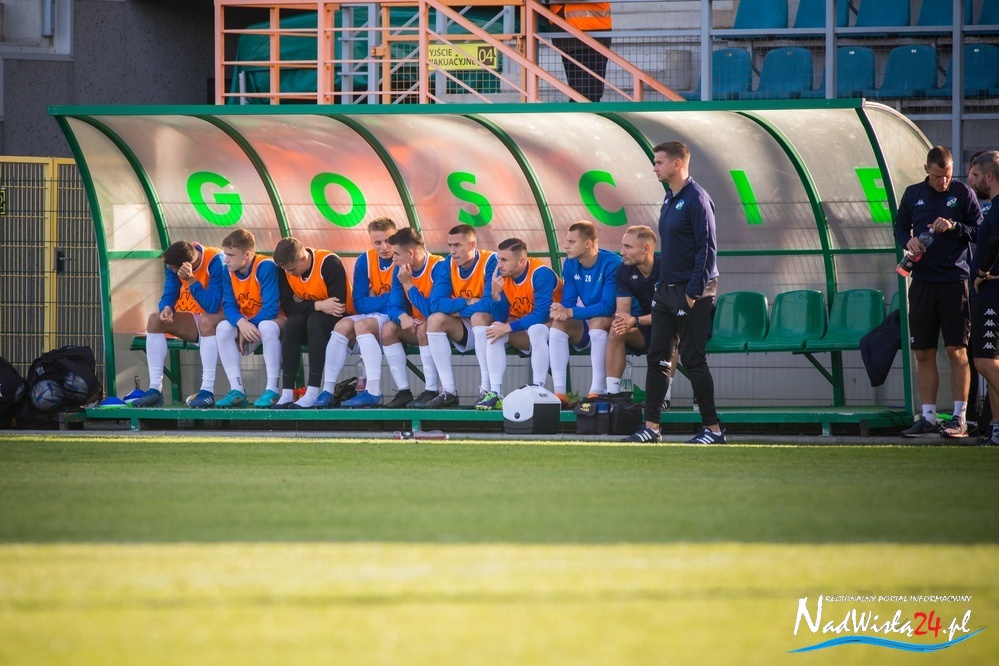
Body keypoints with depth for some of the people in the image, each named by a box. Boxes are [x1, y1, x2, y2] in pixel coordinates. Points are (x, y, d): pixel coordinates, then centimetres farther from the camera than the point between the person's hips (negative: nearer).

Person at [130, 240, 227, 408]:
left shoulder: (216, 261, -25)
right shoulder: (174, 263, -6)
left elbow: (212, 307, -30)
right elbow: (169, 295, -2)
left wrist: (191, 280, -37)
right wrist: (167, 308, -25)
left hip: (219, 318, -6)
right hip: (194, 324, 6)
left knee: (206, 320, -39)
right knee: (154, 320, -15)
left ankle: (208, 390, -38)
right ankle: (155, 389, -18)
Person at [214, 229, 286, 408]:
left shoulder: (266, 267, -23)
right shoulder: (229, 271, -5)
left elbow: (271, 308, -26)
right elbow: (229, 305, -10)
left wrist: (250, 326, -23)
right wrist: (241, 323, -31)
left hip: (273, 320, -6)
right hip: (246, 322, 6)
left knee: (267, 326, -38)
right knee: (223, 328, -22)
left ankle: (272, 391, -33)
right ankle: (237, 391, -23)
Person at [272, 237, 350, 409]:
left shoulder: (329, 263, -22)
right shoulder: (285, 270, -7)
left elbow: (338, 304, -26)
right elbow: (287, 306, -15)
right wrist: (318, 306, -28)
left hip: (338, 321, -5)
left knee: (315, 321, -34)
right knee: (293, 323, -27)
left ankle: (313, 393, -37)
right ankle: (287, 393, -30)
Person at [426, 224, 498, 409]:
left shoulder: (491, 262, -18)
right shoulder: (447, 266, -3)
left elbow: (489, 304, -28)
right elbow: (435, 304, -14)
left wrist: (456, 309, -17)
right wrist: (468, 302, -23)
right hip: (464, 332, 5)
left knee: (479, 316, -35)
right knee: (435, 320, -20)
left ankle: (487, 391, -39)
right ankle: (449, 392, -22)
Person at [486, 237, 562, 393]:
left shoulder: (541, 274, -23)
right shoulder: (501, 275, -6)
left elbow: (542, 315, -27)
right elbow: (501, 319, -5)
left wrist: (509, 328, -28)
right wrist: (495, 295, -23)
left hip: (550, 324, -6)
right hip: (523, 330, 6)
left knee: (536, 330, -36)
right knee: (494, 331, -18)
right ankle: (495, 392, -22)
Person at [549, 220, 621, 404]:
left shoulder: (611, 263, -20)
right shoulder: (570, 264, 0)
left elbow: (607, 307, -26)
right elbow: (568, 301, 0)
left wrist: (570, 312, -32)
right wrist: (561, 311, -26)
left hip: (612, 326, -6)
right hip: (585, 327, 6)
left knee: (597, 321, -36)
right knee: (558, 323, -21)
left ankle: (597, 393, -37)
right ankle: (560, 393, -28)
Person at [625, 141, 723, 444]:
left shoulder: (696, 199, -14)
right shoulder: (670, 200, 15)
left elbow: (707, 247, -17)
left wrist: (695, 291, -20)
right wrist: (661, 286, 16)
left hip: (691, 292, -9)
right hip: (667, 289, 9)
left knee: (693, 360, -5)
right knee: (658, 358, 7)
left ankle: (713, 429, 1)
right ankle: (651, 426, 10)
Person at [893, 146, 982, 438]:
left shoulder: (963, 193, 0)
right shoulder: (913, 194, 9)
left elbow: (980, 232, 1)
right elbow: (900, 227, 17)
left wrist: (954, 227, -16)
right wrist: (908, 241, -4)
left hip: (955, 280, -4)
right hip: (923, 281, 4)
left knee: (957, 350, -5)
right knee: (923, 352, 5)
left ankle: (960, 418, -2)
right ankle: (928, 417, 12)